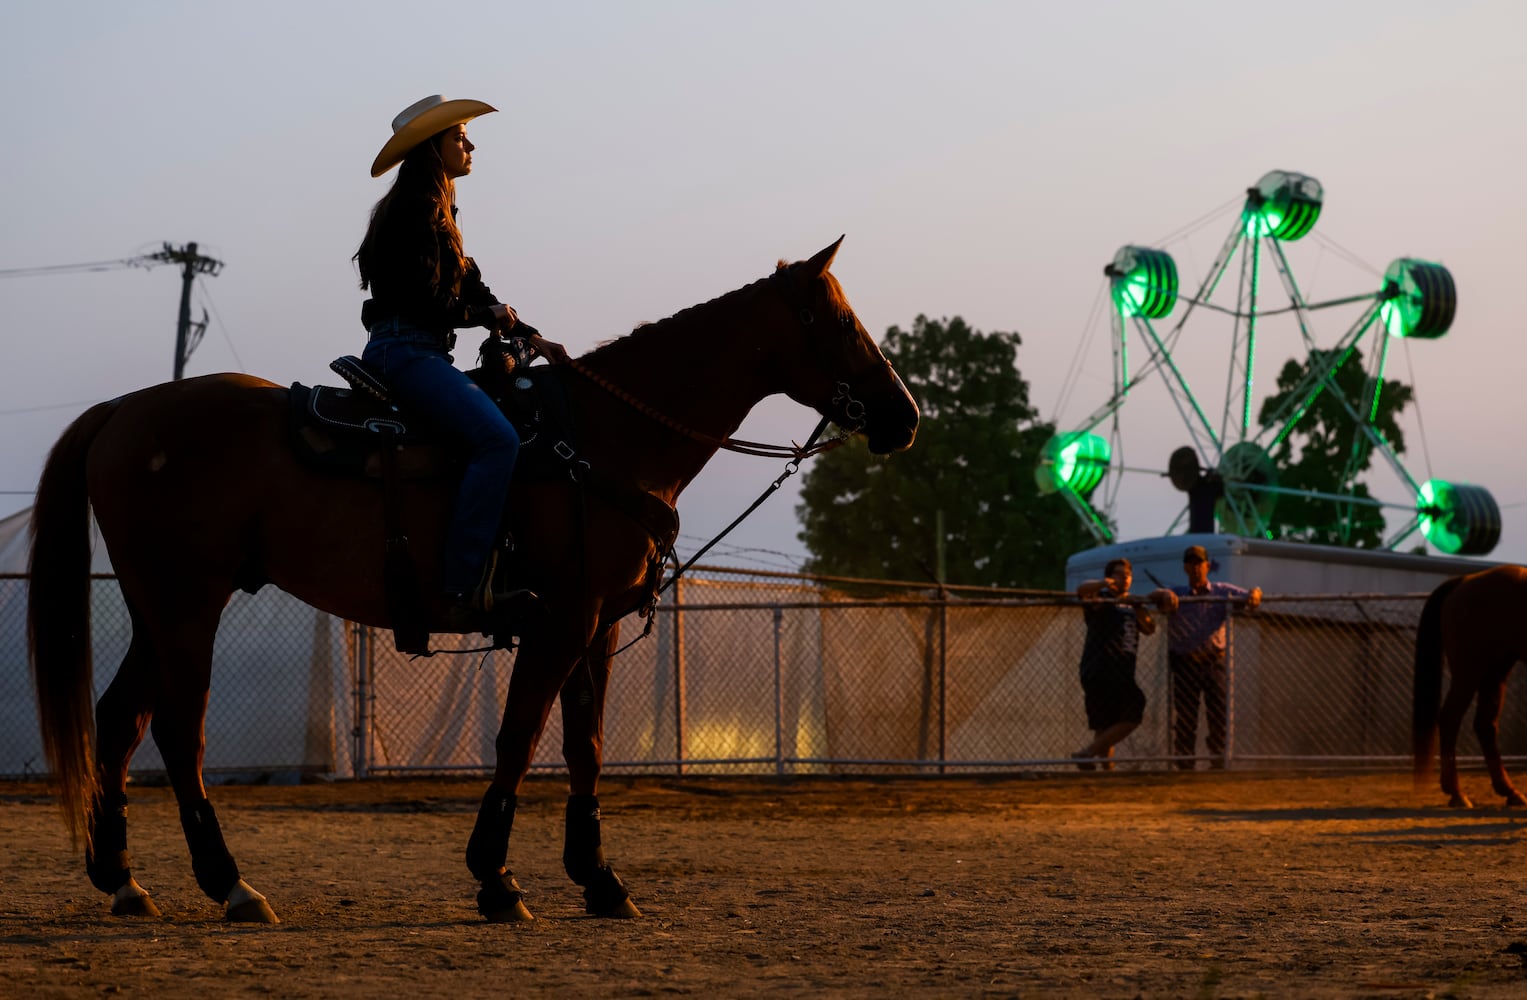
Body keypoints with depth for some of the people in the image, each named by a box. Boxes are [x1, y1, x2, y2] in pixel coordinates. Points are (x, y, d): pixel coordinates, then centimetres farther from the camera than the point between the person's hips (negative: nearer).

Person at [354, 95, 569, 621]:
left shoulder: (434, 210, 22)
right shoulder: (415, 207, -10)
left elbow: (473, 291, 21)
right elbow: (425, 301, -17)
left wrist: (530, 338, 11)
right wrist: (489, 316, -1)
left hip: (421, 353, 11)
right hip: (405, 349, -11)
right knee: (497, 439, -26)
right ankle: (465, 585, -32)